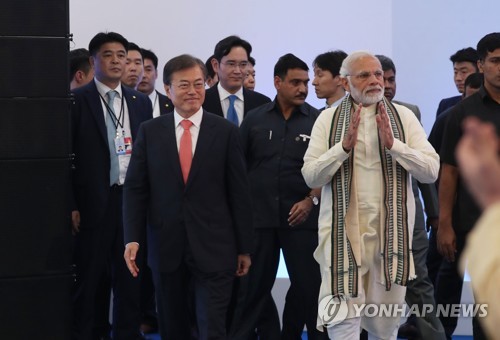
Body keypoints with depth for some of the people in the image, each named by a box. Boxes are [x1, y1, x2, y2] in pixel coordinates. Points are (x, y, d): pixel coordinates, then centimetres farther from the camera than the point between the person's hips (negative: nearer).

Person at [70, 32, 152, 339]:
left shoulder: (141, 102, 10)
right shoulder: (77, 101, -3)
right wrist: (70, 206, -10)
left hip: (133, 200, 4)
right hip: (93, 203, -4)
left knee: (130, 277, 8)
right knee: (87, 279, 3)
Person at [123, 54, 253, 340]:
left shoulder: (226, 132, 0)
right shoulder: (150, 132, 4)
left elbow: (239, 193, 1)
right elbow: (135, 188, 4)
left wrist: (245, 248, 1)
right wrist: (132, 238, -7)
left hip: (213, 248, -2)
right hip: (166, 248, 2)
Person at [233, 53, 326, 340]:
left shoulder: (318, 121, 1)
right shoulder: (255, 119, 5)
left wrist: (312, 200, -11)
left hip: (301, 217, -1)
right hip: (259, 216, 1)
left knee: (308, 285, 1)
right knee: (255, 286, 6)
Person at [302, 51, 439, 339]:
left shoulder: (403, 116, 4)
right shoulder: (329, 119, 3)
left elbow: (432, 171, -3)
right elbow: (311, 177, -3)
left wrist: (393, 143, -15)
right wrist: (345, 146, -15)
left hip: (391, 231, 1)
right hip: (342, 232, -1)